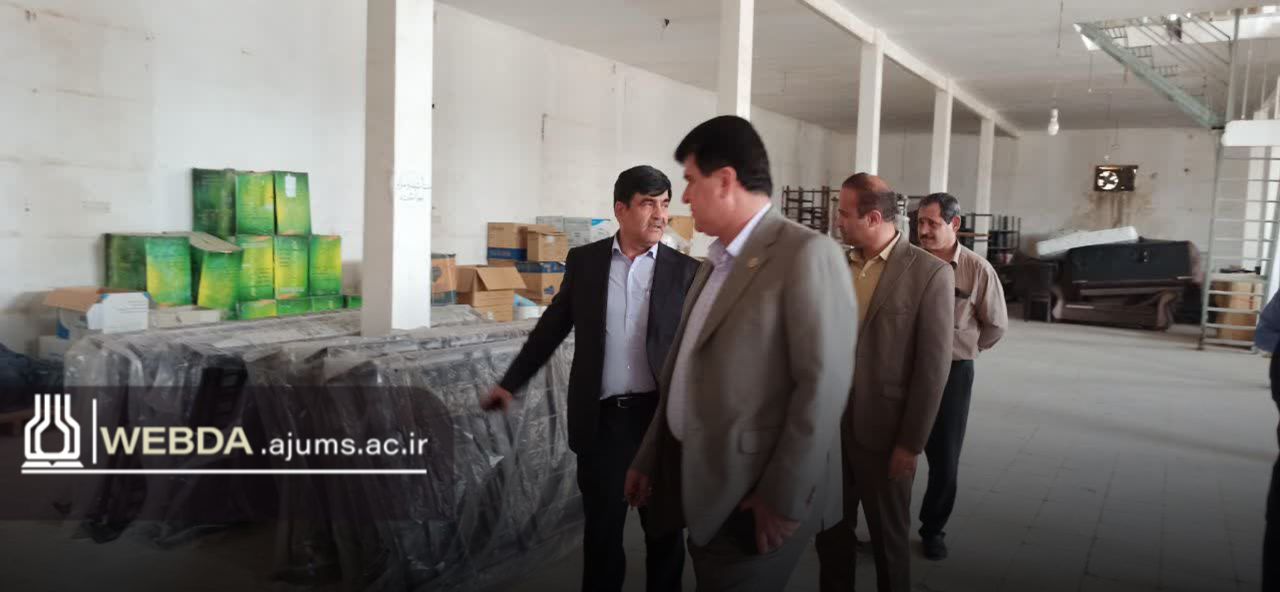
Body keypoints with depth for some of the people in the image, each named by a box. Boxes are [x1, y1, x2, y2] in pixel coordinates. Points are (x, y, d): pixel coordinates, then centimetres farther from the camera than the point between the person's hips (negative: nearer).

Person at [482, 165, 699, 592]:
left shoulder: (684, 270, -1)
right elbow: (552, 327, 9)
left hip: (661, 416, 0)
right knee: (601, 528, 12)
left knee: (664, 527, 12)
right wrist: (511, 382, 9)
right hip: (601, 417, 1)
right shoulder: (584, 261, 2)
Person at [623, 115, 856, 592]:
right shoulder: (717, 261, 13)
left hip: (752, 496, -8)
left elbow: (824, 383, -20)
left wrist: (784, 499, -18)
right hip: (698, 481, 8)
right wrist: (650, 458, 15)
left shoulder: (807, 253, -15)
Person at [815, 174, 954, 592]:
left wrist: (911, 444, -11)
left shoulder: (929, 273, -11)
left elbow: (933, 367, -11)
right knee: (830, 533, 15)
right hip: (831, 427, 4)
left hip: (884, 434, -4)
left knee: (888, 539, 14)